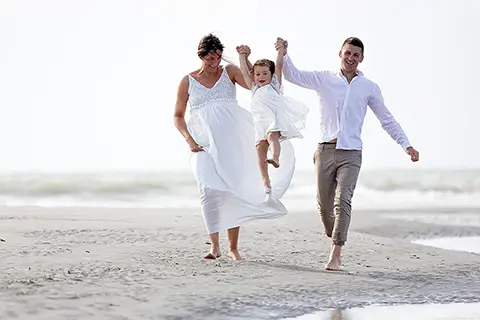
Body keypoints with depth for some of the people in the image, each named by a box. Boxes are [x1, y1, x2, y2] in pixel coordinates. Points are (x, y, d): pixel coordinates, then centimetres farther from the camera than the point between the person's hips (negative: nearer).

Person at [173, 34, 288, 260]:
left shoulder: (229, 72, 6)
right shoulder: (188, 82, 6)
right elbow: (178, 116, 10)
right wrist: (189, 139, -3)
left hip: (231, 142, 1)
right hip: (204, 145, 0)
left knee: (233, 191, 0)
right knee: (209, 191, -16)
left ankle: (233, 248, 9)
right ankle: (214, 246, -10)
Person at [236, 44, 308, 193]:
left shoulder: (274, 85, 13)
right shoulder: (255, 89, 24)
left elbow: (279, 65, 8)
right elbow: (244, 71, 25)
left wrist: (281, 49, 6)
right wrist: (243, 55, 26)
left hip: (275, 118, -4)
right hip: (260, 123, 4)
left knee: (272, 136, -33)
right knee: (260, 150, -3)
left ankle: (275, 158, -56)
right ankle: (265, 181, 2)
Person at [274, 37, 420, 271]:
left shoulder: (369, 88, 11)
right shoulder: (324, 80, 10)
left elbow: (387, 120, 14)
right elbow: (293, 75, 4)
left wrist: (406, 145, 6)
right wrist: (284, 54, -14)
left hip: (350, 153, -1)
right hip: (325, 151, 1)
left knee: (343, 201, -16)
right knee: (324, 204, 4)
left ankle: (335, 255, -19)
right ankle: (334, 242, 26)